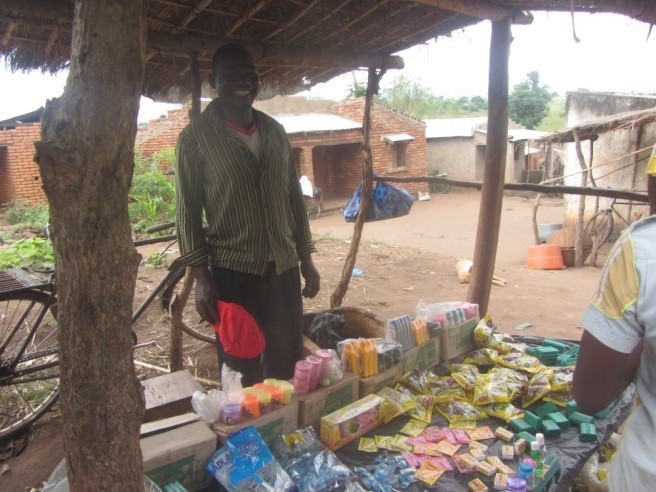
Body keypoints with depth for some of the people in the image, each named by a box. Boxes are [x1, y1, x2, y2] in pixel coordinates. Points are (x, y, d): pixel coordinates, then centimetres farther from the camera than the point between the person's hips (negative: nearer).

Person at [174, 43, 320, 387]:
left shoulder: (275, 132, 9)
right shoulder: (196, 137, -4)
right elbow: (187, 212, -5)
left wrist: (306, 260, 11)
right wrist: (202, 278, -11)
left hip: (284, 269, 5)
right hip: (233, 274, -4)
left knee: (287, 369, 14)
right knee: (242, 375, 8)